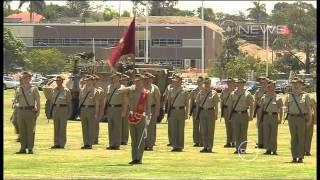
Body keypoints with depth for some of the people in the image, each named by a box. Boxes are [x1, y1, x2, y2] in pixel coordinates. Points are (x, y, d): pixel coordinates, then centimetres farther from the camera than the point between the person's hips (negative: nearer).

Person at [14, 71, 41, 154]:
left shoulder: (33, 89, 4)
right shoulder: (19, 89, 14)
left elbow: (38, 101, 1)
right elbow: (16, 100, 20)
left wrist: (38, 111, -10)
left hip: (30, 111, -4)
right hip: (21, 111, 4)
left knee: (30, 130, -5)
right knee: (22, 130, 3)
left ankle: (30, 148, -2)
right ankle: (23, 148, 7)